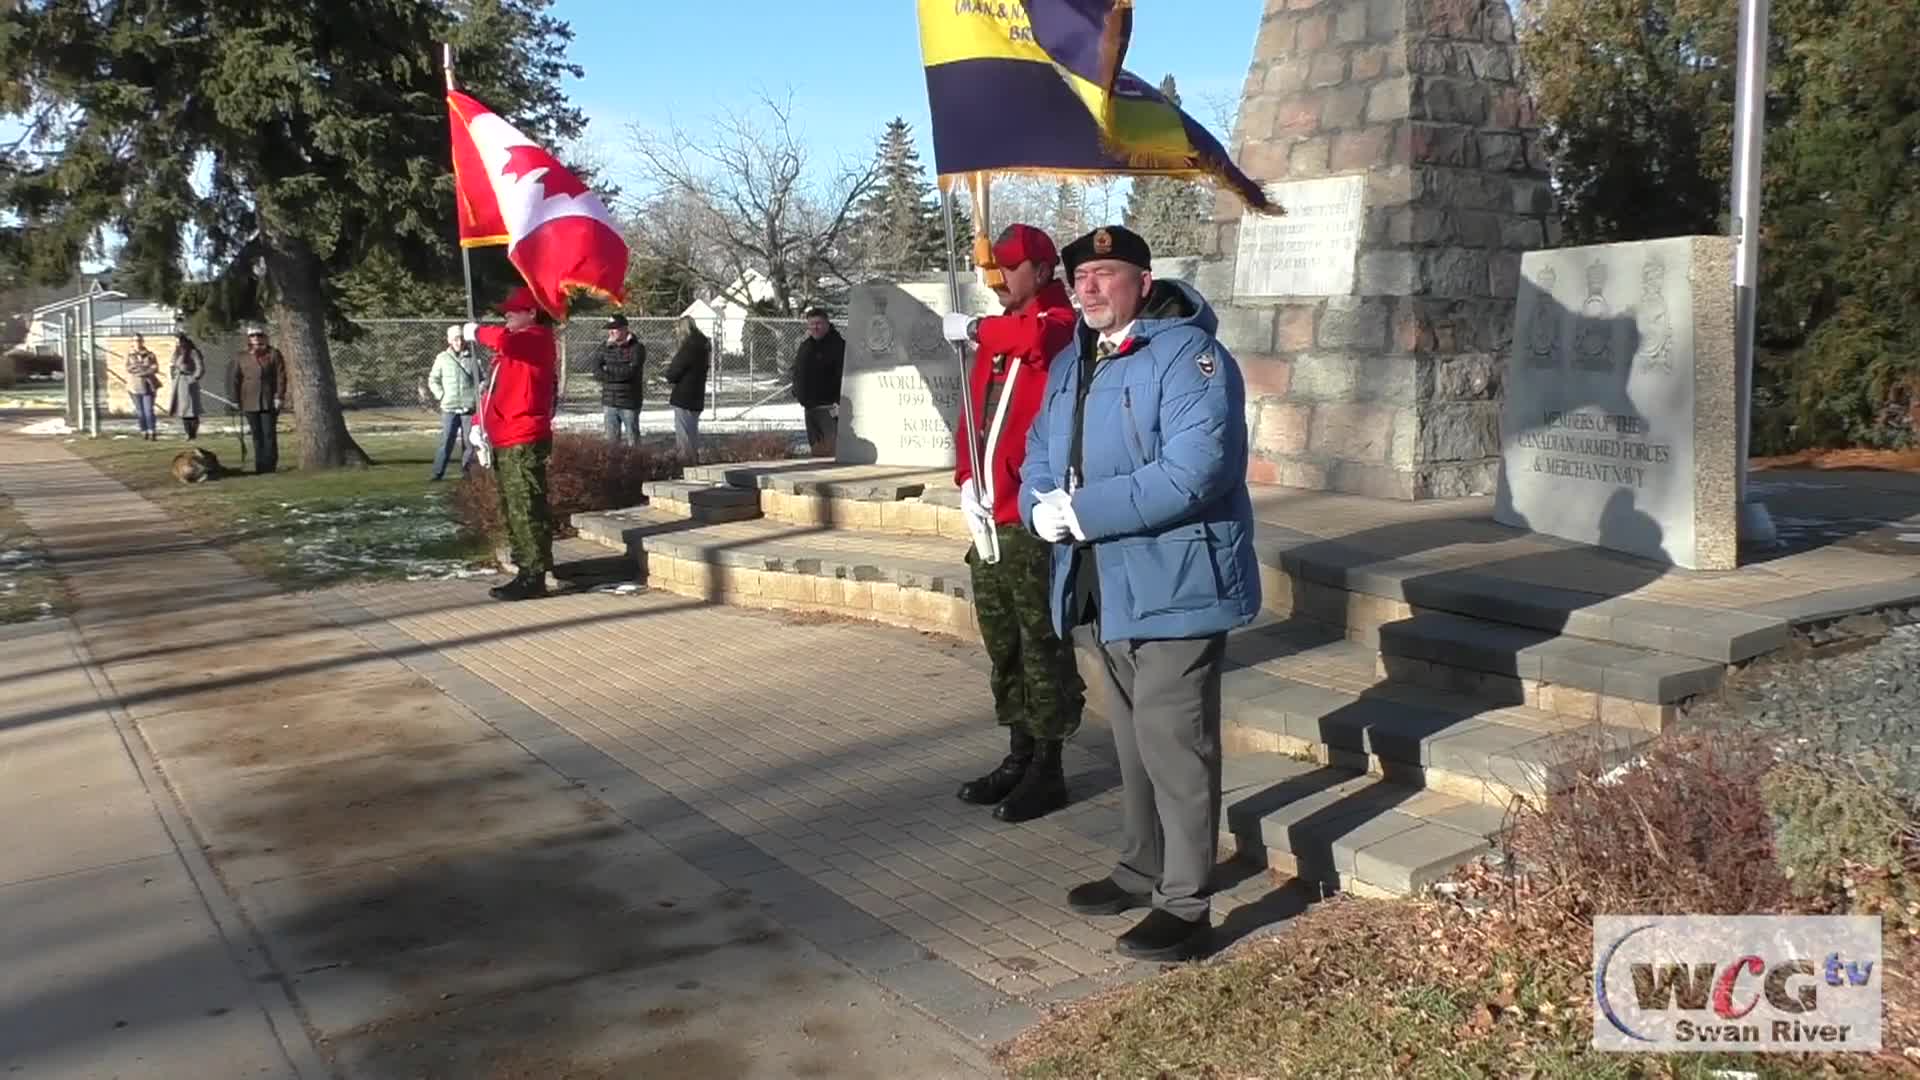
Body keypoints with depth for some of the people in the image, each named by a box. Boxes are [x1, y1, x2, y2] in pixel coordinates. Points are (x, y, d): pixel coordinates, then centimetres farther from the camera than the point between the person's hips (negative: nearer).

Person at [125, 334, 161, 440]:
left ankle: (152, 432, -7)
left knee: (149, 410, -10)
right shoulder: (129, 355, 10)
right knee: (139, 411, 1)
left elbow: (155, 368, -5)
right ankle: (144, 432, 8)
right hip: (135, 387, 2)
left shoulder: (150, 355, 5)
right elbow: (128, 368, -3)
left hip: (148, 386, -2)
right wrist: (147, 367, -13)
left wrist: (137, 369, -11)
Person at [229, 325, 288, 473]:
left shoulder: (274, 354, 3)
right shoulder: (242, 358, 8)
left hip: (270, 401, -2)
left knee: (269, 433, -4)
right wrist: (235, 400, 5)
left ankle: (270, 464, 2)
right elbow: (234, 379, 10)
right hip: (250, 403, 2)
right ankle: (260, 465, 9)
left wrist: (279, 396, -9)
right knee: (257, 435, 5)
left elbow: (281, 376, -1)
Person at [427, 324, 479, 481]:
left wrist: (479, 392, -2)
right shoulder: (442, 358, 2)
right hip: (449, 409, -1)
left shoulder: (472, 358, 2)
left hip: (469, 408, 1)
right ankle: (438, 473, -1)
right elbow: (433, 380, 11)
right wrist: (441, 395, 0)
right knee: (446, 441, -5)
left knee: (469, 442, 5)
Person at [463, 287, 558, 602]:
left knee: (526, 511, -10)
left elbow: (503, 339, -30)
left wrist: (477, 331, -10)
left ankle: (534, 578, -7)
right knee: (512, 512, 13)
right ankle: (526, 573, 19)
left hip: (524, 443, -11)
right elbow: (496, 389, 24)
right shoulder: (518, 344, 23)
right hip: (507, 442, 11)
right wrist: (480, 424, 12)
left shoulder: (538, 339, -8)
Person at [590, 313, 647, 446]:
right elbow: (596, 373, -1)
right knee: (611, 440, 9)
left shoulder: (637, 348, -6)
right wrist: (619, 374, -14)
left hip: (629, 403, -4)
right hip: (609, 402, 4)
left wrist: (608, 370, -8)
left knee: (633, 439, 5)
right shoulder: (605, 347, 7)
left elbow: (630, 371, -18)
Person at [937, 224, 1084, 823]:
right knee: (1003, 646, 16)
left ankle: (1048, 770, 9)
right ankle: (1019, 757, 28)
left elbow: (1035, 337, -34)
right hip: (991, 522, 9)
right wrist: (967, 480, 2)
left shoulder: (1058, 324, -9)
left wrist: (974, 329, -17)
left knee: (1041, 646, -1)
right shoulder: (997, 337, 16)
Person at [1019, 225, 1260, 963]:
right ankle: (1141, 871, 35)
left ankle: (1185, 906, 9)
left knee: (1175, 747, -2)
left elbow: (1193, 471, -26)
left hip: (1171, 586, -8)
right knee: (1132, 742, 20)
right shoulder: (1071, 363, 14)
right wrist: (1041, 506, -8)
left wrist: (1082, 511, -23)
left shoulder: (1188, 355, -14)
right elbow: (1041, 452, 16)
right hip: (1094, 589, 8)